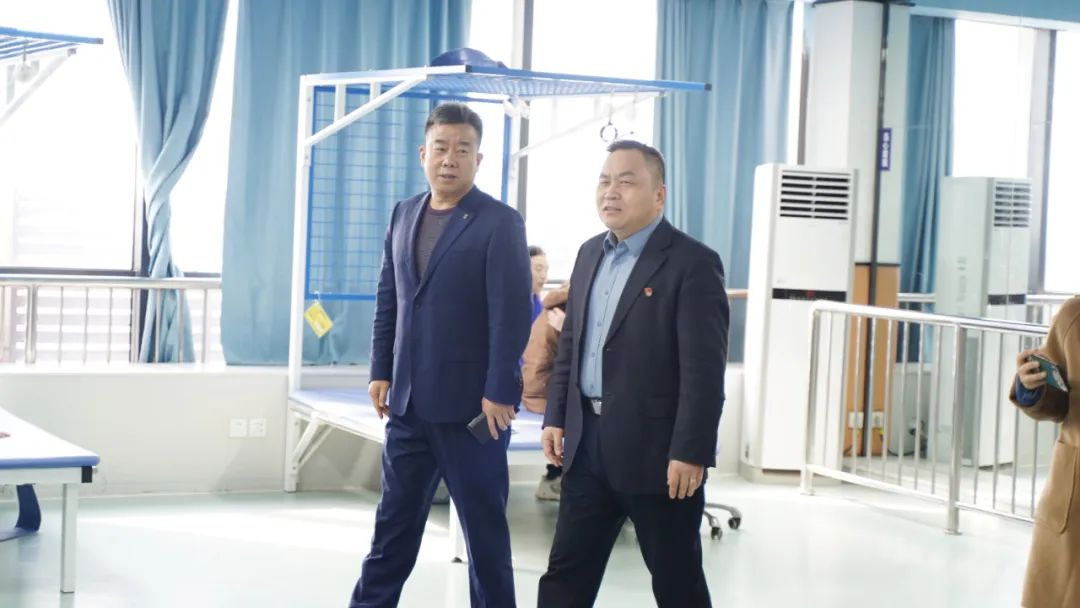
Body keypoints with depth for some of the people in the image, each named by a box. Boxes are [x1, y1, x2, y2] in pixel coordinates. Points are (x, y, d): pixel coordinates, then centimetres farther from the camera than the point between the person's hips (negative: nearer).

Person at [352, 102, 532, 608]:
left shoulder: (500, 223, -8)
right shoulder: (403, 215, 10)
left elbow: (511, 314, -13)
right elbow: (388, 300, 14)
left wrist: (499, 393, -17)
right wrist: (381, 371, 9)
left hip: (472, 403, -5)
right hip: (409, 399, 5)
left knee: (484, 524, 6)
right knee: (395, 519, 13)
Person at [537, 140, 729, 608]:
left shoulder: (692, 263, -13)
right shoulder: (590, 254, 12)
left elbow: (704, 370, -17)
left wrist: (690, 452, -21)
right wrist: (556, 417, 11)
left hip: (656, 449, -7)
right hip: (588, 443, 7)